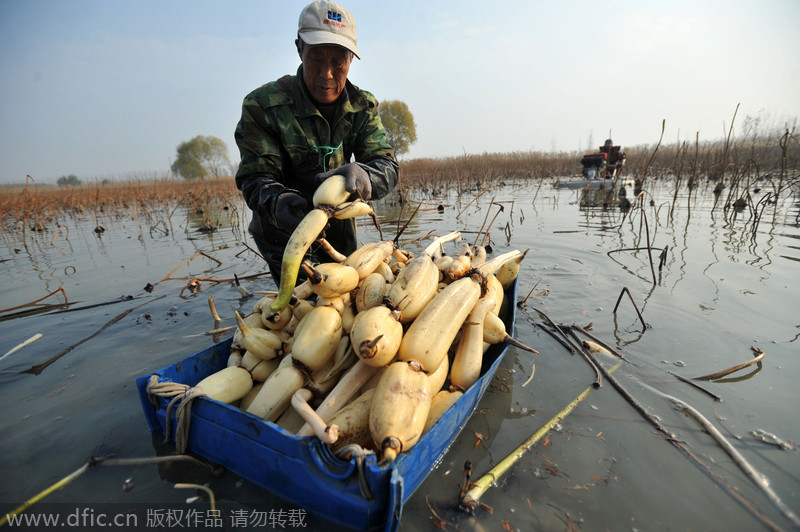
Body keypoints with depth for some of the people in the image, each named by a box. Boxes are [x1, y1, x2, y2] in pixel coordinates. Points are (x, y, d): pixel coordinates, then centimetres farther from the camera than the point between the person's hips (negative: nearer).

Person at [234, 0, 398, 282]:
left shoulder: (362, 106, -6)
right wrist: (277, 202, -45)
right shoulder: (263, 104, -18)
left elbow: (387, 165, -16)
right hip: (286, 239, -4)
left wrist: (362, 174, -42)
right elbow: (255, 178, -20)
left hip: (340, 235, 5)